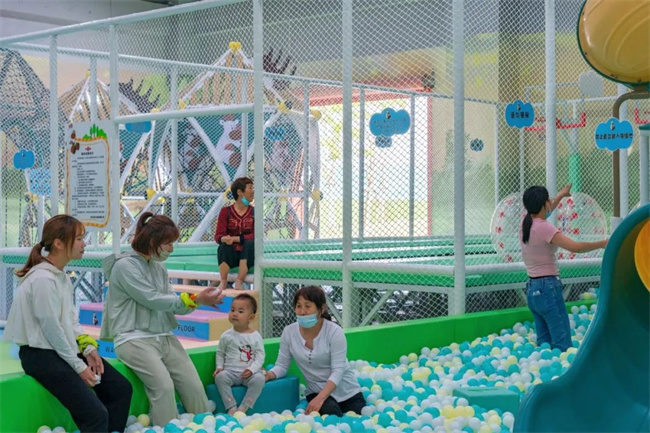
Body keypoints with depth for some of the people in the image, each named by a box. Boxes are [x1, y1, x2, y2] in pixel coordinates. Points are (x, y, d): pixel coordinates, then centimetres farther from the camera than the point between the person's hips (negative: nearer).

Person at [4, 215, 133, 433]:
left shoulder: (61, 274, 8)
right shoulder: (43, 279, -22)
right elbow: (51, 329, -20)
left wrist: (88, 348, -2)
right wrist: (79, 366, -13)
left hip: (66, 348, 10)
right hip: (42, 355, -10)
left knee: (121, 388, 8)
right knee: (96, 415, -18)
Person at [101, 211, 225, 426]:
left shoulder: (158, 267, 14)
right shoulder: (125, 265, -9)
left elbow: (171, 304, 11)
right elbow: (153, 300, -14)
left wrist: (198, 300, -8)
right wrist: (195, 300, -13)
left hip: (164, 336, 7)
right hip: (135, 339, -7)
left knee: (193, 385, -8)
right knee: (164, 386, -26)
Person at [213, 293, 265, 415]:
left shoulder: (255, 336, 2)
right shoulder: (226, 336, 6)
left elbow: (260, 356, 0)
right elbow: (220, 353, 16)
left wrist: (252, 369, -15)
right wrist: (219, 367, 0)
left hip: (249, 373, -1)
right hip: (230, 372, 1)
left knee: (259, 378, -31)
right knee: (220, 377, -29)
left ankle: (243, 408, -24)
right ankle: (231, 407, -25)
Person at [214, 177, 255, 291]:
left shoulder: (254, 212, 2)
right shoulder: (226, 211, 3)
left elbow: (255, 237, -10)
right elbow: (218, 236, -5)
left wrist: (235, 239, -24)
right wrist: (224, 239, -30)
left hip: (247, 255, 0)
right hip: (230, 256, 0)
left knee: (250, 243, -31)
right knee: (225, 244, -31)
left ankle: (239, 282, -29)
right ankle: (223, 282, -24)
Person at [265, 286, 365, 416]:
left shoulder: (334, 331, -18)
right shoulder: (289, 332, -8)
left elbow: (338, 371, -21)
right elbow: (282, 365, -1)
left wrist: (319, 398, -34)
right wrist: (268, 375, -26)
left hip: (347, 392, -1)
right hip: (317, 391, 1)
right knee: (330, 412, -30)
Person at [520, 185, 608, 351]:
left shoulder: (527, 224, 9)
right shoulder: (544, 228, -16)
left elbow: (543, 212, 32)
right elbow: (575, 247, -24)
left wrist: (560, 196, 47)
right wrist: (603, 243, -12)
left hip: (532, 288, 9)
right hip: (548, 287, -9)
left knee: (544, 342, 10)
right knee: (563, 343, -9)